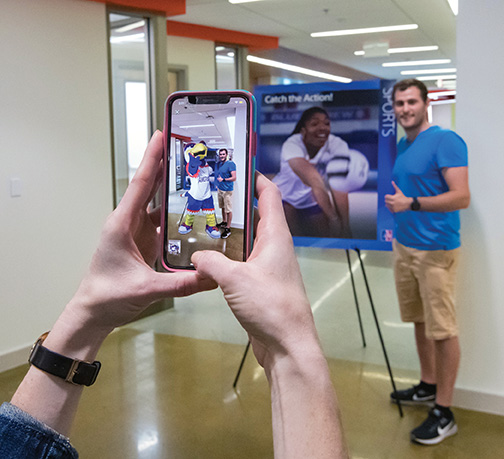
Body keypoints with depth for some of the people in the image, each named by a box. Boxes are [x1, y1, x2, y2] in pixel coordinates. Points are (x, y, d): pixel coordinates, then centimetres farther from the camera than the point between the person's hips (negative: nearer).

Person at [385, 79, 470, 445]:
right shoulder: (401, 145, 12)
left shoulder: (445, 141, -13)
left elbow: (461, 197, -21)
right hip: (404, 246, 8)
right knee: (420, 321, 17)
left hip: (436, 250, -8)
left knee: (442, 329, -1)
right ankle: (428, 386, 34)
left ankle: (444, 413, 8)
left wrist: (411, 203, -26)